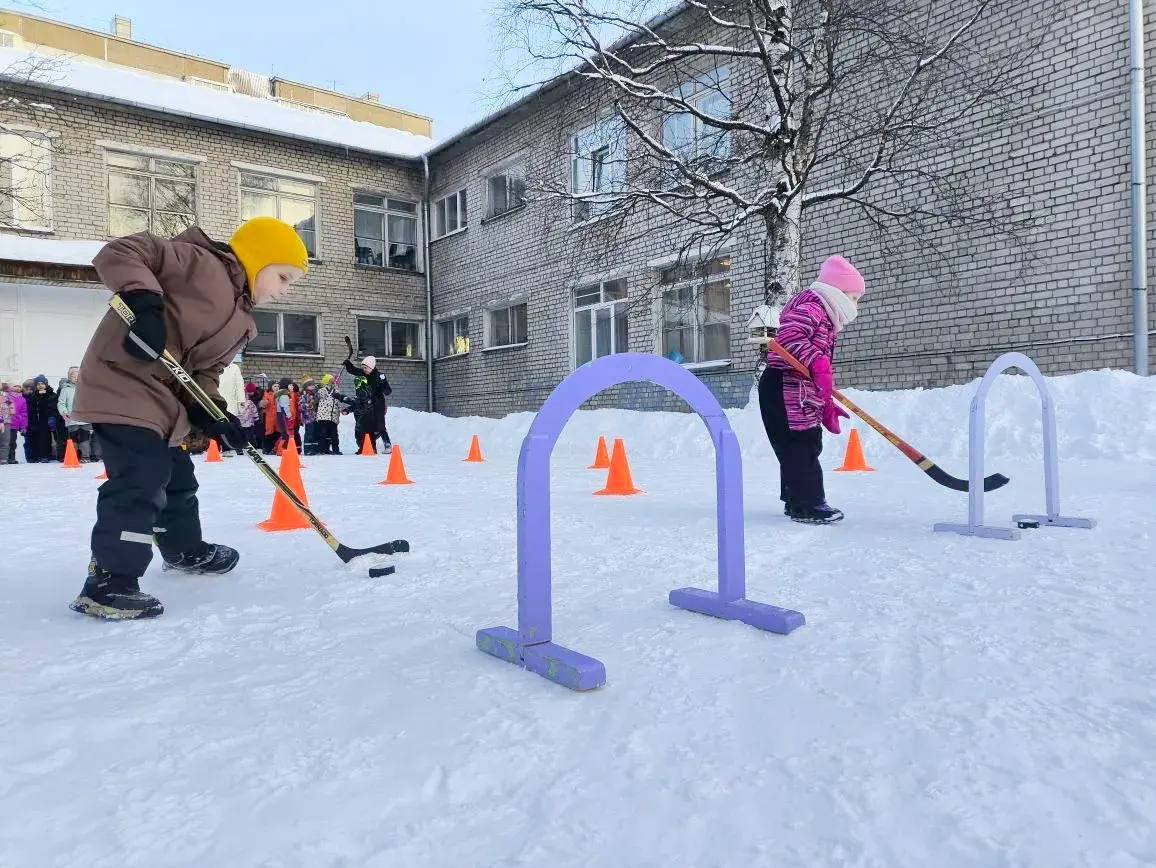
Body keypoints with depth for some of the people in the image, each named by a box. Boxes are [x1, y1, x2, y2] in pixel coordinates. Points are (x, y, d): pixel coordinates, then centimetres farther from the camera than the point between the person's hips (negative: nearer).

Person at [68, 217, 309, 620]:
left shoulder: (241, 323, 14)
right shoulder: (199, 261, -12)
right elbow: (119, 252, -19)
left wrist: (208, 408, -5)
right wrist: (142, 300, -33)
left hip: (164, 398, 10)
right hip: (123, 380, -10)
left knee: (176, 475, 22)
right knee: (142, 477, -19)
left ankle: (185, 548, 43)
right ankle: (108, 581, -14)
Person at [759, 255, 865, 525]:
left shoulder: (826, 320, 24)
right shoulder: (811, 308, -10)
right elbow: (789, 337, -29)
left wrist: (827, 406, 22)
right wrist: (818, 364, -35)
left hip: (804, 396, 11)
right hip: (783, 389, -11)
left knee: (808, 446, 15)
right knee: (800, 446, -9)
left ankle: (796, 500, 24)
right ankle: (809, 504, -4)